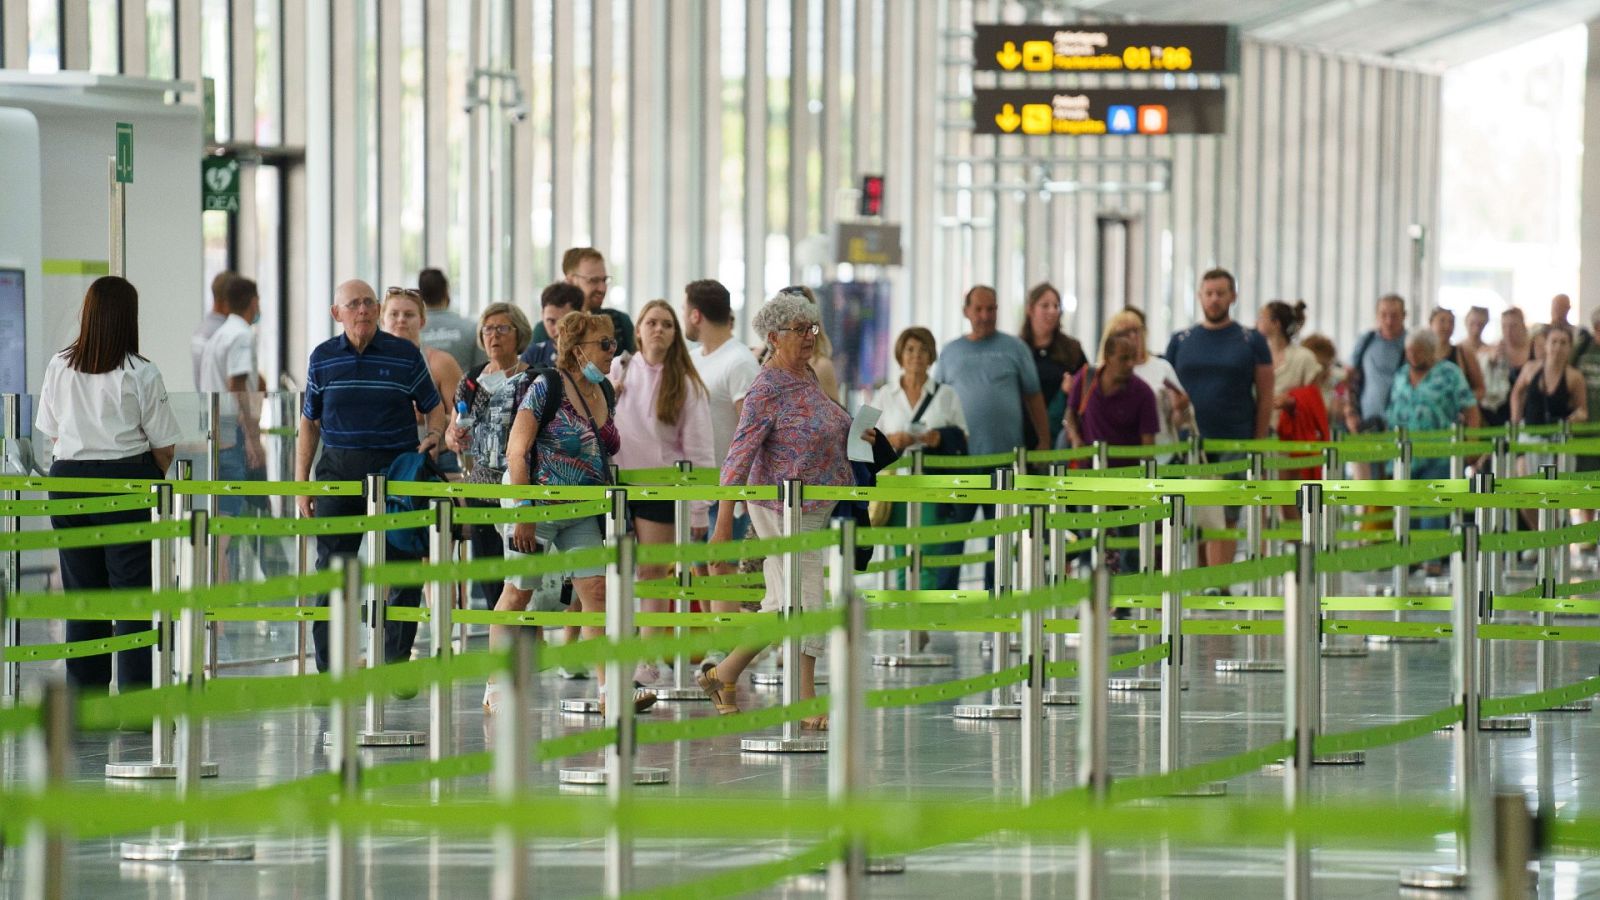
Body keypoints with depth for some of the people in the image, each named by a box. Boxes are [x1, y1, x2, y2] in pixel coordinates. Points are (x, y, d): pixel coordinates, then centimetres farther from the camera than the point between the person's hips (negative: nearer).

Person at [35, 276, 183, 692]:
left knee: (81, 594, 10)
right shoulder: (141, 374, -9)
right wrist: (152, 479, 13)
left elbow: (52, 434, 10)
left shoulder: (59, 368, 3)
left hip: (67, 480, 4)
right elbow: (164, 444, -5)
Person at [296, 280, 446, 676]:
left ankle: (397, 666, 10)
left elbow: (434, 407, 11)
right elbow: (309, 423, 11)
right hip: (338, 472, 1)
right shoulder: (323, 357, 6)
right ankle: (328, 670, 7)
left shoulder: (405, 354, 2)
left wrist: (434, 435, -11)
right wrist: (301, 484, 6)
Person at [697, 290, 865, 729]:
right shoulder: (768, 389, -17)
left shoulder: (807, 376, 10)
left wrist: (850, 434, 6)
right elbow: (739, 456, -18)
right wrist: (723, 524, -21)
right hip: (784, 508, -9)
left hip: (816, 508, 9)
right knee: (805, 604, -9)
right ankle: (805, 705, -5)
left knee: (782, 606, 14)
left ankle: (722, 675, 26)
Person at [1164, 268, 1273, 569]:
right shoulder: (1181, 341, 9)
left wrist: (1258, 445, -4)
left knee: (1225, 519, -2)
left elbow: (1265, 397, 3)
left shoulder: (1251, 342, 4)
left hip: (1234, 445, -2)